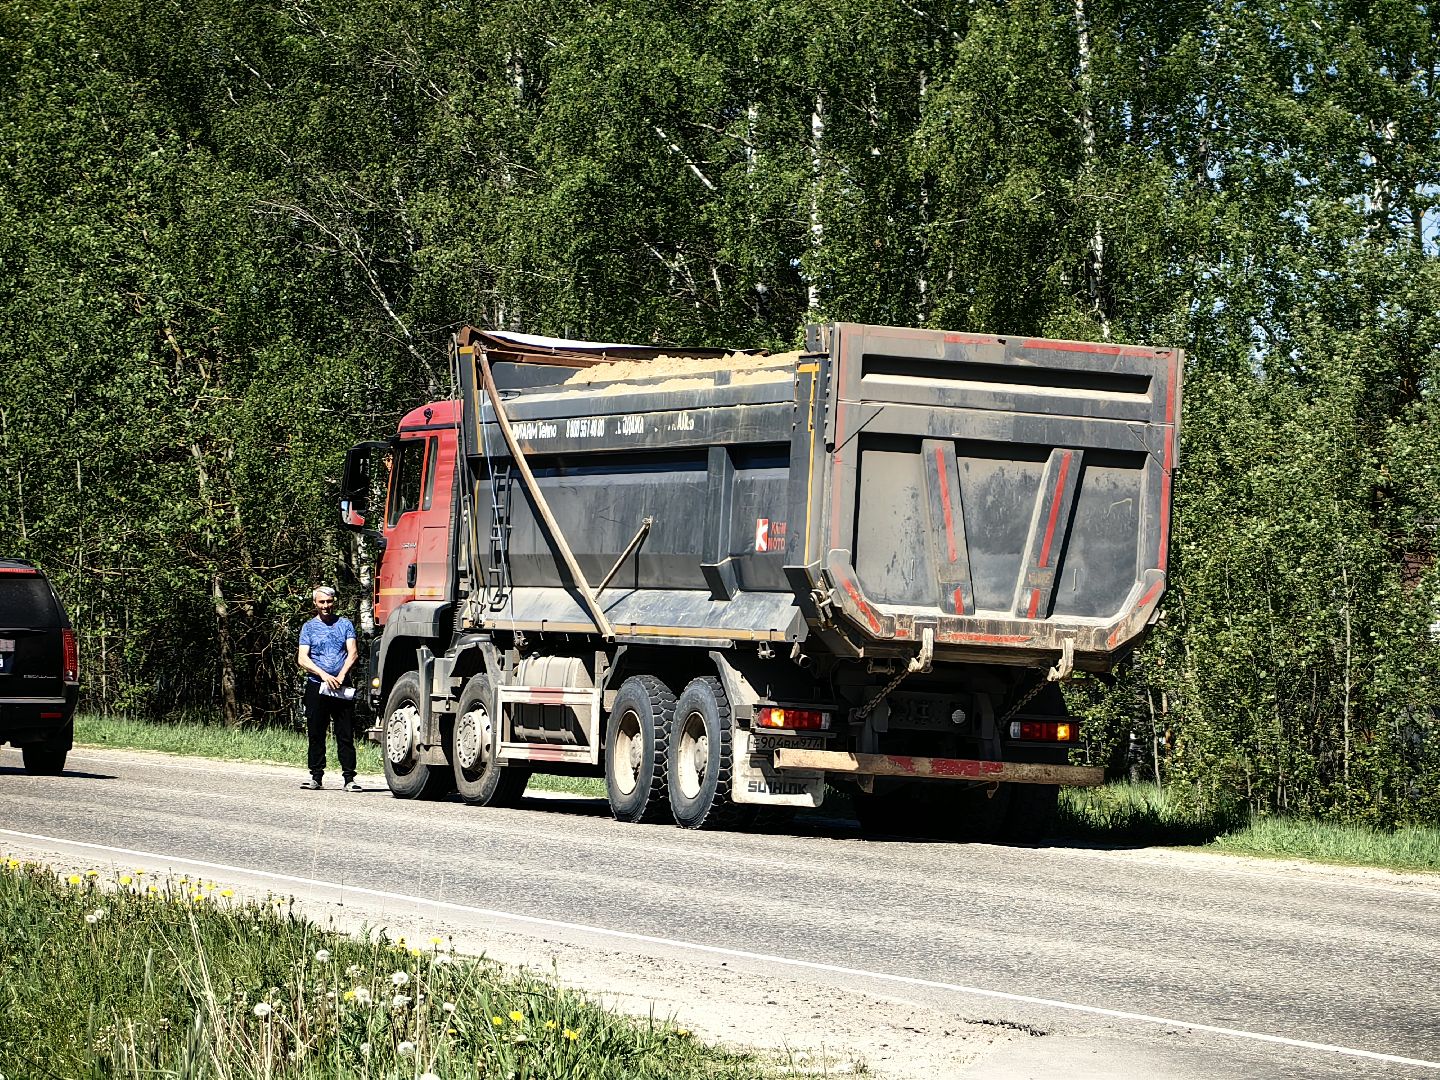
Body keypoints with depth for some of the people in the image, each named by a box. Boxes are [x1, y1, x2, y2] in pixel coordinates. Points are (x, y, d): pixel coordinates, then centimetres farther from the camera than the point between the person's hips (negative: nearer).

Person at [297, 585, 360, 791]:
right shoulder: (309, 628, 9)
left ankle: (349, 778, -3)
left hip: (342, 688, 0)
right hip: (316, 687, 0)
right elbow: (303, 659, -1)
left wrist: (341, 675, -14)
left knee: (346, 734, -3)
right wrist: (324, 675, -14)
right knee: (316, 734, 3)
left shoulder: (345, 624, 11)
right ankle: (316, 776, 10)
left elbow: (353, 653, 1)